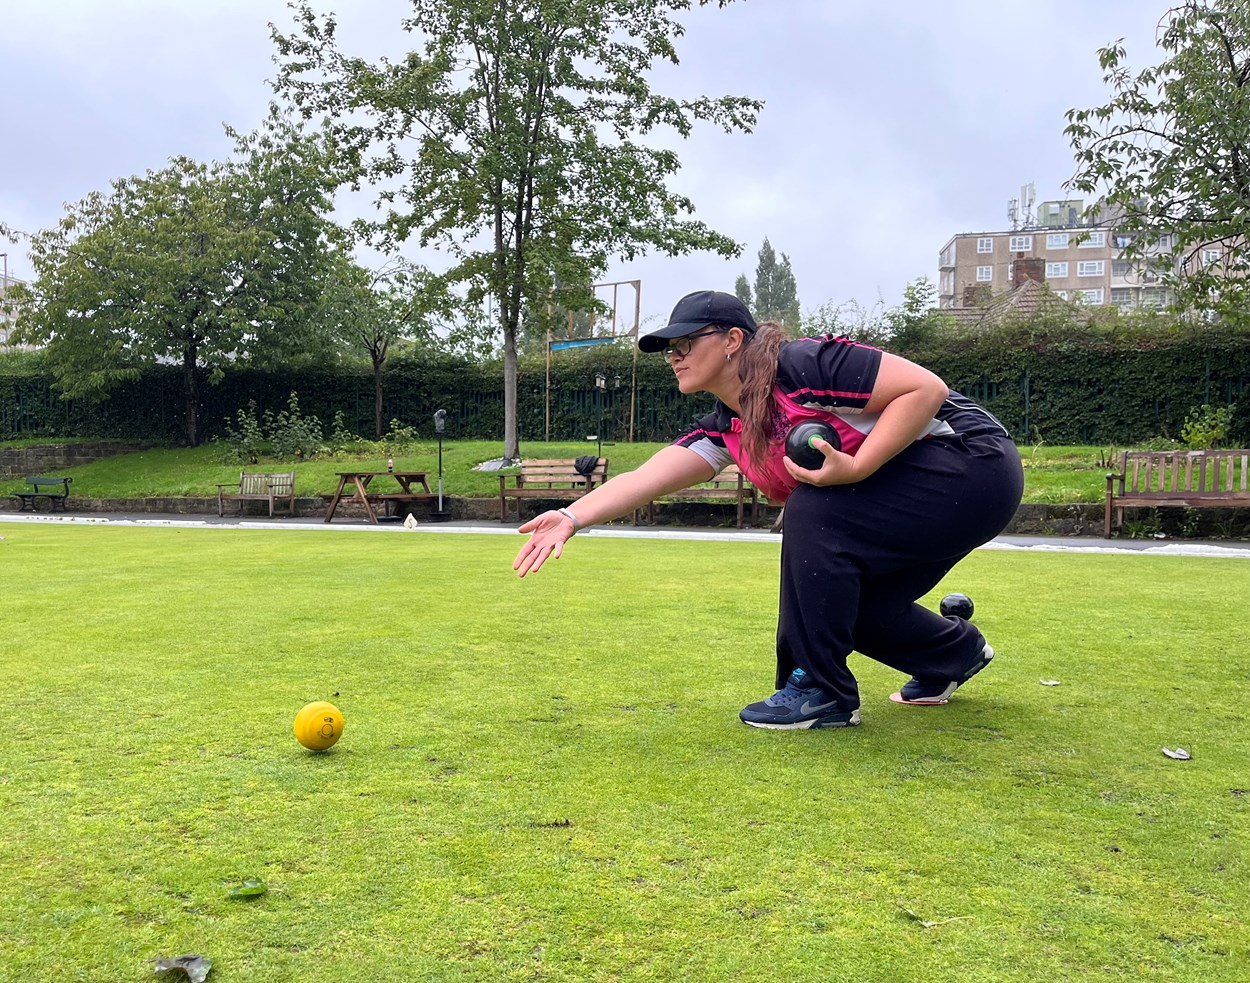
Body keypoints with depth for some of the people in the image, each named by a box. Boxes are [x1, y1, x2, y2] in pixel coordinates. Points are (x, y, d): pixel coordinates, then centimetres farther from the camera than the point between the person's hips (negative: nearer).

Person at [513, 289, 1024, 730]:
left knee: (811, 511, -25)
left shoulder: (804, 364, -23)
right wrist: (571, 517, -23)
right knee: (841, 608, 10)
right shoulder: (725, 428, 2)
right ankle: (957, 651, 38)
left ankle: (821, 690, -12)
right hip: (904, 504, 9)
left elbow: (926, 388, -24)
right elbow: (645, 478, -10)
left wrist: (856, 469, -30)